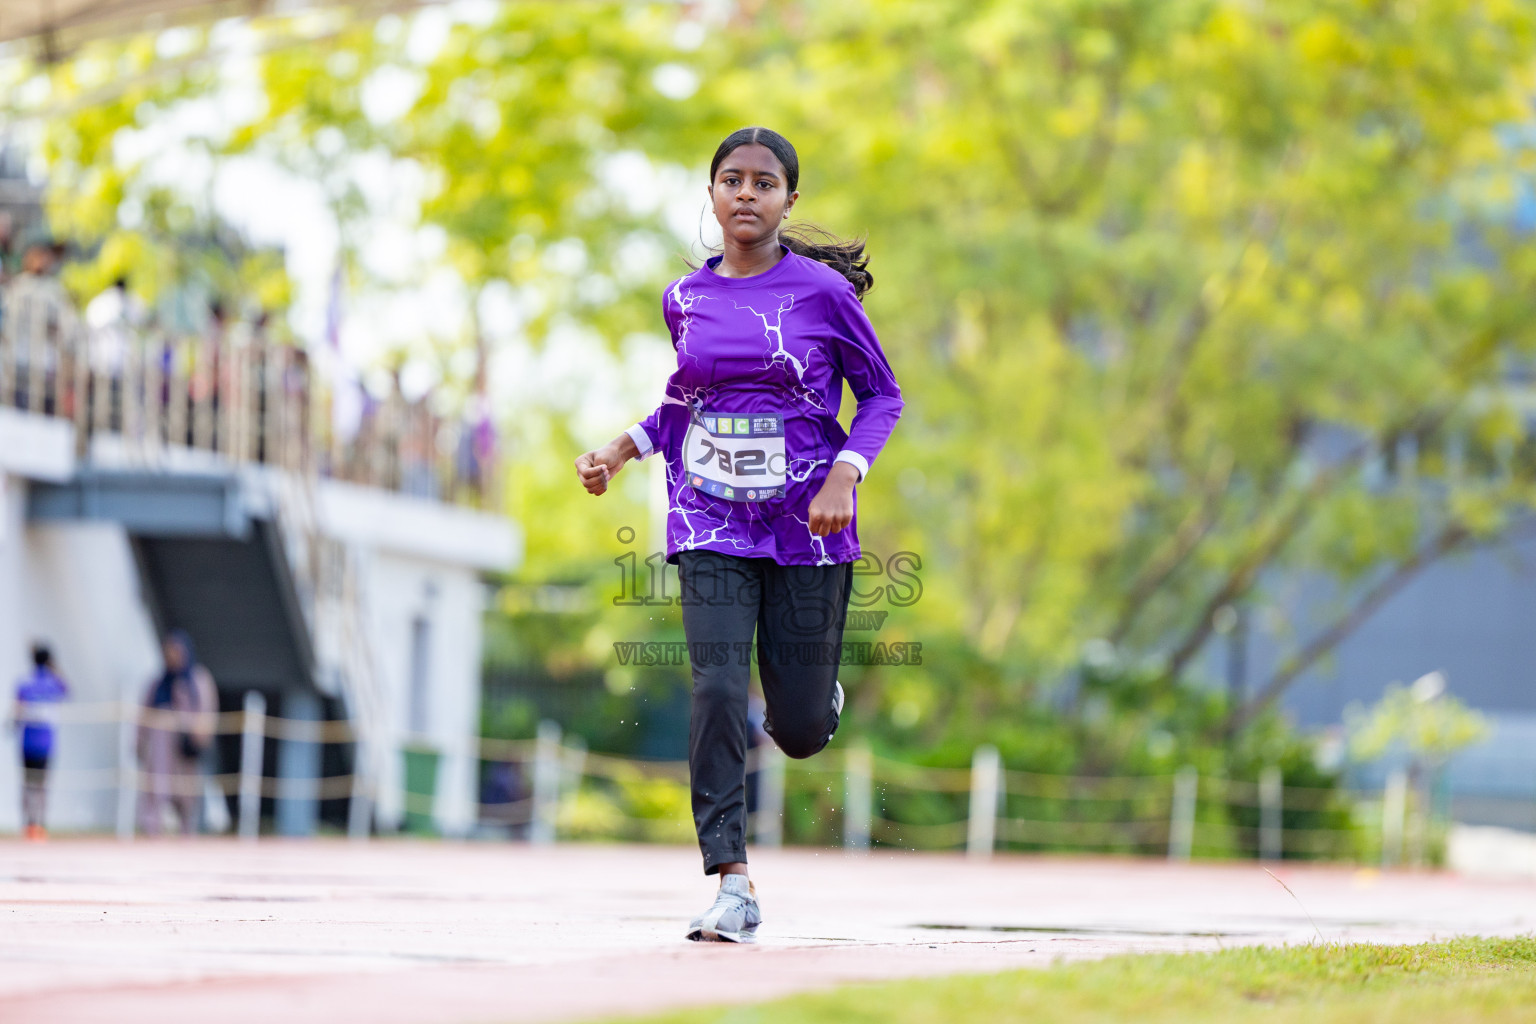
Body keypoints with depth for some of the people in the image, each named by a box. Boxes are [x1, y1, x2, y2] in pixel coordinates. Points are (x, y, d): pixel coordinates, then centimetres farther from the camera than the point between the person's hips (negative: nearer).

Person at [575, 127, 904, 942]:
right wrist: (621, 448, 5)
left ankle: (821, 699, 42)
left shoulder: (821, 291, -5)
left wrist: (844, 476, -14)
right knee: (717, 692, -17)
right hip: (711, 528, 2)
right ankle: (733, 889, -13)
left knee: (798, 730, 2)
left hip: (808, 529, -2)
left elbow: (881, 395, 2)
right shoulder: (686, 298, 5)